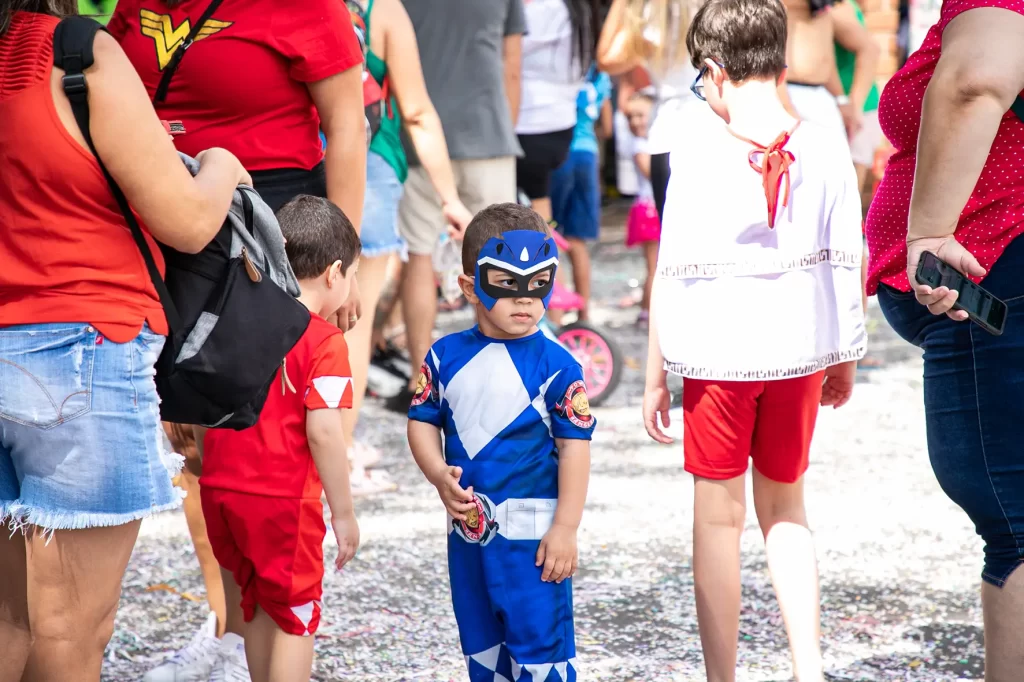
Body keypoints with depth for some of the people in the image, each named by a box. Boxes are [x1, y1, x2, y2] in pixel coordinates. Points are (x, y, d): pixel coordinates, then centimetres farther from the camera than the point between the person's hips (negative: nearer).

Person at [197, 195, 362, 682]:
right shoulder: (323, 341, -14)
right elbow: (323, 432, -19)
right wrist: (343, 513, -11)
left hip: (220, 492, 6)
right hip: (284, 501, -6)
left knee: (256, 610, 22)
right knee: (293, 617, 8)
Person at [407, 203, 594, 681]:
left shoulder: (555, 365, -11)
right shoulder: (447, 356, 1)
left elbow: (575, 446, -10)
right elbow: (423, 421, 7)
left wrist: (566, 527, -12)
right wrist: (439, 475, -11)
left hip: (532, 533, -5)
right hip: (466, 529, 5)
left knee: (539, 642, -2)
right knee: (479, 643, 18)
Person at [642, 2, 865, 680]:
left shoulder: (702, 157, -10)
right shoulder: (825, 148, -2)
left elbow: (674, 274, -8)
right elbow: (844, 261, 3)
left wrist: (656, 376, -1)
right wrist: (845, 357, 14)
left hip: (719, 351, -3)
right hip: (800, 349, 3)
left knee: (720, 516, 7)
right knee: (785, 507, 17)